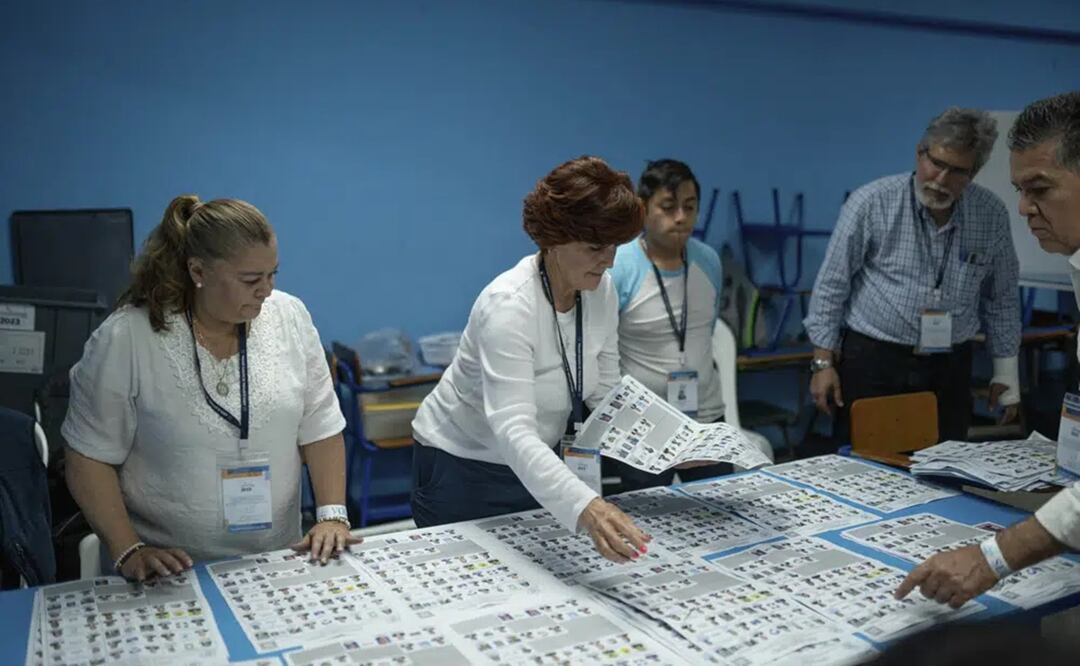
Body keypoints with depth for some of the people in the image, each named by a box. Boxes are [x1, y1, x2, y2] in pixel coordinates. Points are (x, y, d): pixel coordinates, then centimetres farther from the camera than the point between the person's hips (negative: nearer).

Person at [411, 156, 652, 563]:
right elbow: (513, 431, -41)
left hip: (536, 463, 7)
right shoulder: (509, 305, -32)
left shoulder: (601, 291, -11)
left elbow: (606, 392, -2)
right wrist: (584, 508, -55)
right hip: (462, 468, -6)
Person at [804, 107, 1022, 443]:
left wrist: (1005, 370, 12)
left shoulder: (992, 213, 1)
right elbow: (832, 285, -6)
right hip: (872, 361, -3)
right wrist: (824, 361, -7)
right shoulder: (871, 202, -10)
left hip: (949, 367, 3)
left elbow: (1001, 298, 11)